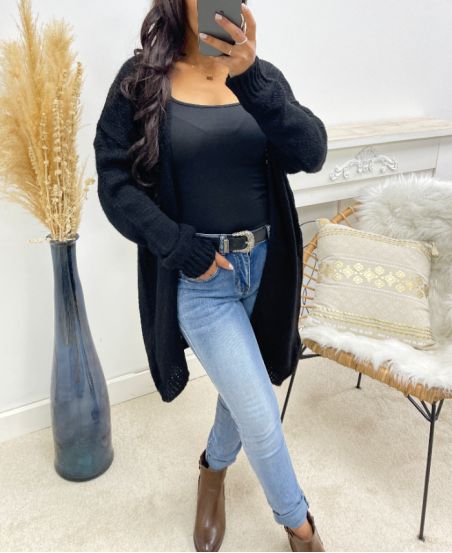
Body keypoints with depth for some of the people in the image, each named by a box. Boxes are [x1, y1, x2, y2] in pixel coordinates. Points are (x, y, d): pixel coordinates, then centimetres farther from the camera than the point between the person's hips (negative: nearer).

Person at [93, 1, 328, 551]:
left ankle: (214, 468, 53)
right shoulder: (142, 79, -4)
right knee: (261, 418, 0)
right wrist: (182, 249, -15)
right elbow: (115, 180, -7)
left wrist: (251, 77, -27)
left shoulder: (262, 75, 3)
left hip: (266, 265, 4)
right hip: (200, 277, -3)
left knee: (243, 388, 21)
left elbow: (311, 152, -13)